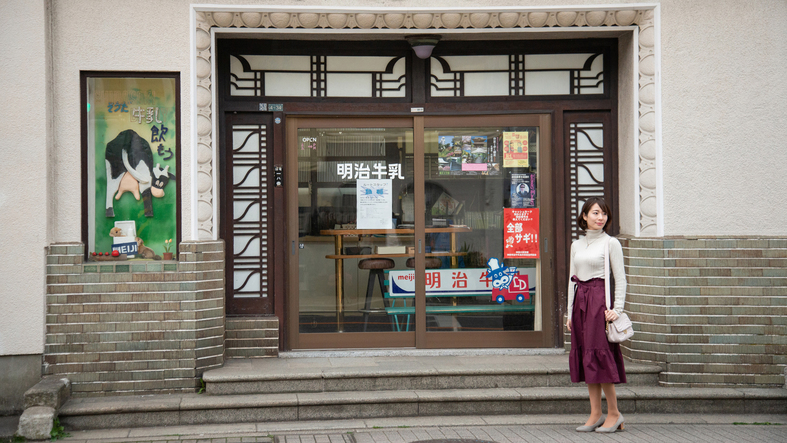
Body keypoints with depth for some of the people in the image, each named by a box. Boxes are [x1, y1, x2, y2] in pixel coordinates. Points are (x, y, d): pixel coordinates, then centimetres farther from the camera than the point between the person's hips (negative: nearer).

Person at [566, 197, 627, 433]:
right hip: (580, 300, 6)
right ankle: (595, 414, 11)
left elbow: (620, 279, -2)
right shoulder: (576, 245, 14)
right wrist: (570, 312, 12)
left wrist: (617, 309, -10)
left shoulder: (611, 243, -1)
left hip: (599, 300, -6)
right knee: (585, 356, 5)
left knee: (599, 355, -8)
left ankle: (614, 413, 3)